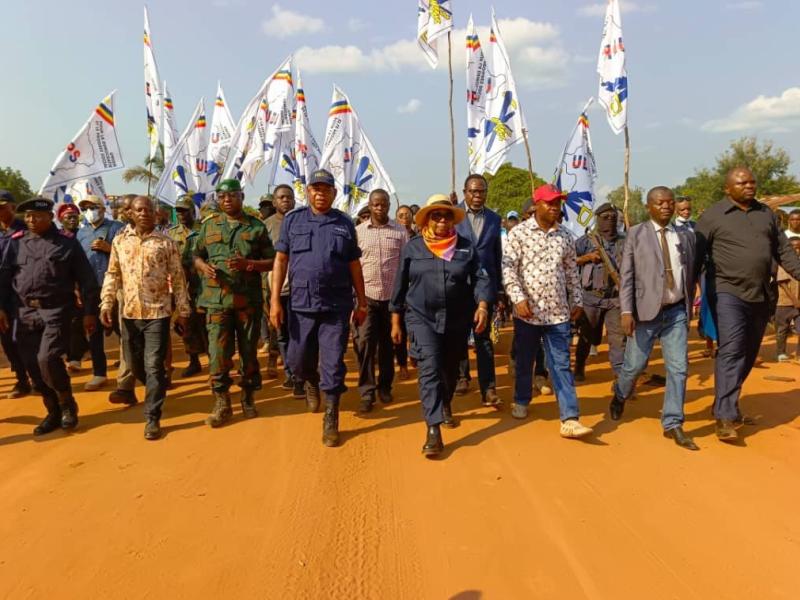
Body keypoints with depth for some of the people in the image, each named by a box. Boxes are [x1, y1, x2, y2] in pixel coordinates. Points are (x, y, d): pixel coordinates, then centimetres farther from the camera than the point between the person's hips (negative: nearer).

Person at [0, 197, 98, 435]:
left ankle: (68, 404, 8)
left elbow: (86, 279, -1)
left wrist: (90, 312, -3)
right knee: (32, 366, 6)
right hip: (25, 312, 4)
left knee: (48, 359, -17)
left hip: (56, 310, -4)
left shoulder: (67, 241, -1)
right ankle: (54, 412, 22)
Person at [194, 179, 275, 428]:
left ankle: (248, 398, 24)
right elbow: (197, 256, 16)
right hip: (217, 299, 1)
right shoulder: (209, 225, 11)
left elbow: (271, 261, 3)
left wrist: (248, 264, -14)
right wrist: (204, 267, -7)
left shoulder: (257, 227, 5)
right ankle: (222, 404, 11)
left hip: (249, 300, -1)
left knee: (249, 351, 8)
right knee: (217, 352, -2)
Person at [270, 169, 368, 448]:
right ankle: (311, 382, 45)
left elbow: (354, 265, 9)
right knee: (298, 360, 10)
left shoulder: (345, 223, 6)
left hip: (336, 306, -1)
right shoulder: (292, 220, 6)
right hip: (300, 304, 1)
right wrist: (275, 300, -3)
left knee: (333, 365, 0)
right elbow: (281, 260, 4)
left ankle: (331, 421, 13)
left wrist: (362, 302, 8)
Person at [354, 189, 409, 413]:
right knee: (364, 344, -5)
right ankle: (366, 393, 2)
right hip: (366, 295, 0)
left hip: (392, 295, 1)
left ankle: (385, 386, 26)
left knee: (387, 343, 11)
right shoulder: (358, 231, 3)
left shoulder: (400, 231, 3)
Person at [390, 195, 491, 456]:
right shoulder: (413, 247, 0)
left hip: (457, 320, 3)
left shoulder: (466, 246, 2)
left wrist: (482, 305, -21)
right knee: (430, 370, -15)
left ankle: (445, 406, 47)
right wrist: (396, 321, 4)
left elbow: (480, 278, -3)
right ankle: (433, 430, -16)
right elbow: (400, 285, 4)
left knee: (451, 369, 18)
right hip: (422, 318, -2)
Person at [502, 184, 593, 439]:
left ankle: (569, 420, -1)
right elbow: (508, 268, -10)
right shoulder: (519, 233, -5)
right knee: (524, 361, 14)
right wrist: (519, 298, -19)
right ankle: (521, 402, 37)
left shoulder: (565, 236, 6)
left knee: (562, 365, 0)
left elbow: (572, 272, 13)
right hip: (527, 310, -2)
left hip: (558, 312, 2)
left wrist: (577, 301, 11)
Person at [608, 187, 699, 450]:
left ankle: (672, 424, 9)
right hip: (646, 311, -3)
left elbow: (691, 273, 14)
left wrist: (689, 308, 14)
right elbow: (626, 275, -6)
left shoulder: (686, 235, 9)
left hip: (677, 312, 3)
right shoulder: (636, 234, -1)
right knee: (635, 365, 5)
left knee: (679, 368, -1)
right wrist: (627, 311, -14)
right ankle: (619, 396, 36)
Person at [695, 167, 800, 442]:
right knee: (731, 351, -14)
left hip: (761, 295, 6)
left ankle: (727, 405, 25)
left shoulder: (766, 213, 12)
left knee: (748, 353, 11)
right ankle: (725, 416, -13)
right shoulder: (712, 216, -4)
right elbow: (697, 256, -6)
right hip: (728, 292, -6)